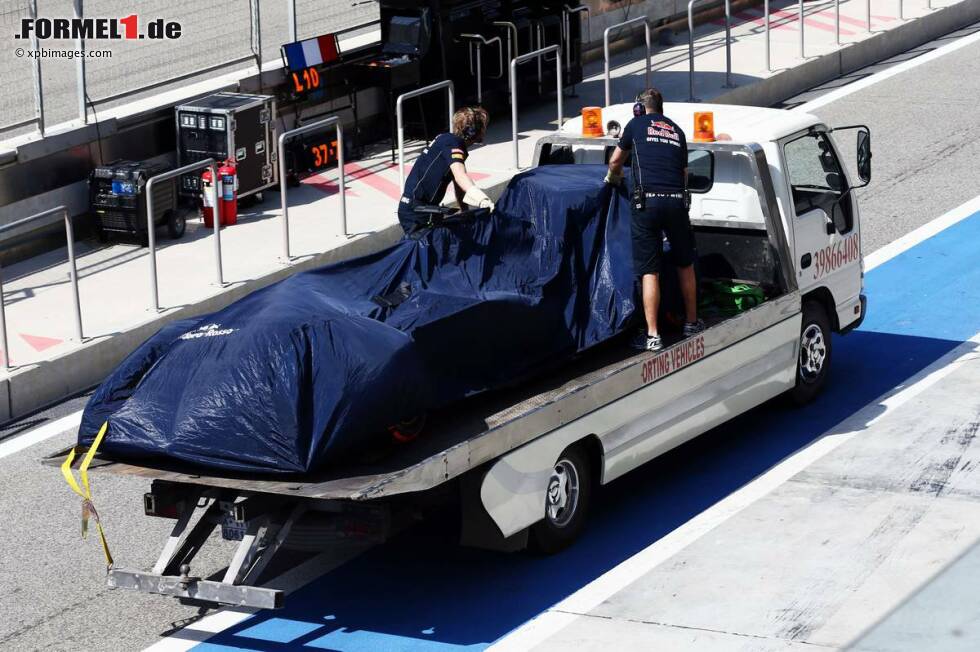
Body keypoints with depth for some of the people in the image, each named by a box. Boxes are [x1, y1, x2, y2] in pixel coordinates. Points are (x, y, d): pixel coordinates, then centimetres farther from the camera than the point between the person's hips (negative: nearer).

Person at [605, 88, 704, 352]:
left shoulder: (636, 125, 10)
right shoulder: (676, 130, 19)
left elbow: (615, 161, 21)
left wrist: (613, 179, 42)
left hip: (647, 202, -3)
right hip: (677, 201, 3)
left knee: (649, 271, -1)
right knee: (685, 265, 19)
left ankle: (652, 335, -4)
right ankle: (691, 323, 30)